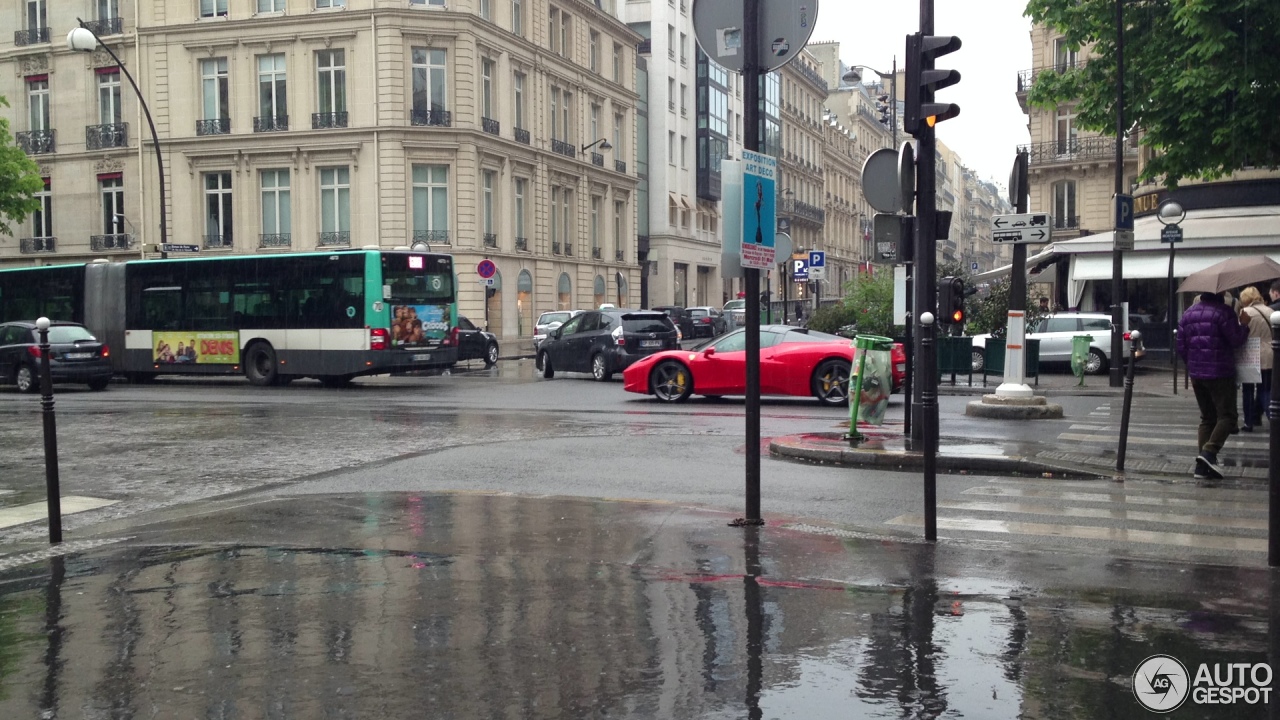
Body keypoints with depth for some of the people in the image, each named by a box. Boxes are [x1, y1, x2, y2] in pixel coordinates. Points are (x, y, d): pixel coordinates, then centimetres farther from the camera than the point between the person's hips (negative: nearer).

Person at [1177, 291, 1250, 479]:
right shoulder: (1223, 311, -11)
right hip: (1220, 374, -7)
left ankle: (1203, 465, 6)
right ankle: (1209, 451, -21)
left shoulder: (1188, 313, 11)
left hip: (1196, 374, 7)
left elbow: (1181, 346, 12)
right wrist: (1244, 325, 4)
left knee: (1207, 418, 12)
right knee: (1226, 416, -1)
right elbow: (1236, 340, -13)